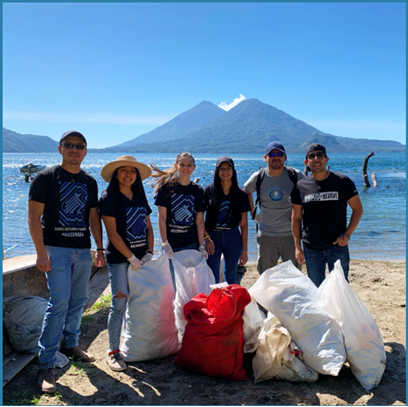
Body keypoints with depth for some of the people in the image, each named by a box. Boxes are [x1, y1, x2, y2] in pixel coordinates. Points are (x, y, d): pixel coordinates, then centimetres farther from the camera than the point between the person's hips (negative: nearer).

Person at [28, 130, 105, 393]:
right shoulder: (46, 178, -5)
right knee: (60, 302, -11)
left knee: (79, 301, 12)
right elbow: (34, 216, -9)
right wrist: (41, 252, -16)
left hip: (83, 250, 6)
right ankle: (46, 365, -2)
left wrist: (100, 247, 11)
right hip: (57, 248, -5)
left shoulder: (90, 182, 11)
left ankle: (70, 344, 32)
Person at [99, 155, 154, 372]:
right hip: (119, 259, -5)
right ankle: (113, 351, 8)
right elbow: (112, 233, -11)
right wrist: (132, 258, -13)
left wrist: (149, 253, -2)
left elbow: (148, 227, 12)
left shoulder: (140, 197, 12)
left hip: (141, 258, 5)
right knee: (119, 304, -4)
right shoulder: (108, 197, -6)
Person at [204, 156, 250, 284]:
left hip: (233, 238, 1)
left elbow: (244, 224, 3)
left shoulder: (241, 194, 2)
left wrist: (244, 250, 1)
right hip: (213, 237, -1)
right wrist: (206, 237, -12)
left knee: (230, 277, 14)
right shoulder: (209, 190, 0)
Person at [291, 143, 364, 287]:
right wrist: (297, 247, 1)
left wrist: (347, 234, -8)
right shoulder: (301, 187, 0)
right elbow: (296, 218, 5)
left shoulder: (343, 182, -3)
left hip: (337, 246, -1)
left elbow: (358, 210, 3)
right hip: (311, 249, 1)